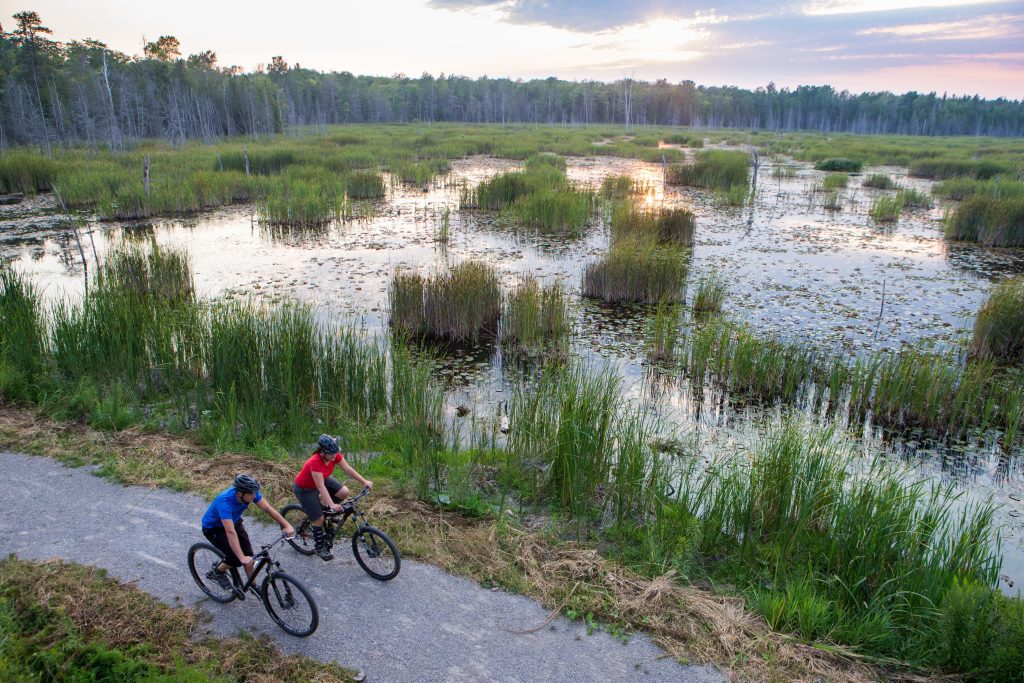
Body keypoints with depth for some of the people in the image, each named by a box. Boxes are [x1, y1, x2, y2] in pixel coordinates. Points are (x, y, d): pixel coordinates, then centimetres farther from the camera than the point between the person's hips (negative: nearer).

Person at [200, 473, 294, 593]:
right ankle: (217, 572, 11)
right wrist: (242, 558, -52)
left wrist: (286, 525, -33)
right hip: (213, 528, -5)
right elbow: (230, 532, -47)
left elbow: (268, 508, -23)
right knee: (236, 558, -18)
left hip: (233, 522, 6)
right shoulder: (225, 501, -42)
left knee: (248, 555, -4)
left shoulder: (250, 492, -25)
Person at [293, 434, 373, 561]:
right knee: (319, 519, -4)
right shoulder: (315, 462, -40)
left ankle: (327, 510, 14)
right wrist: (332, 505, -44)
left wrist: (364, 482, -24)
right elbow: (321, 487, -40)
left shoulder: (334, 455, -22)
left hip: (323, 479, 6)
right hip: (305, 488, -6)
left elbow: (348, 469, -18)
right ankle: (319, 547, 19)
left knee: (344, 492, -14)